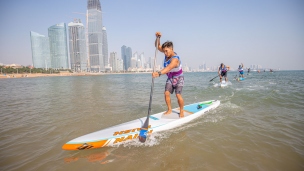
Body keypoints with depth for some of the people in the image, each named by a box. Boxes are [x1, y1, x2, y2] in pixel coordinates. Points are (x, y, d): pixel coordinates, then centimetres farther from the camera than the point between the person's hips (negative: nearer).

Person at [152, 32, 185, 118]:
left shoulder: (175, 59, -33)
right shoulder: (168, 53, -10)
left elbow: (168, 68, -52)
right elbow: (158, 46, -4)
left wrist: (159, 73, -69)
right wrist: (158, 38, -23)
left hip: (178, 78, -7)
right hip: (170, 78, 7)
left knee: (178, 95, -16)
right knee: (166, 93, -7)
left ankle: (181, 111, 4)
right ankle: (169, 109, 8)